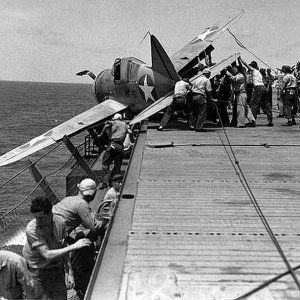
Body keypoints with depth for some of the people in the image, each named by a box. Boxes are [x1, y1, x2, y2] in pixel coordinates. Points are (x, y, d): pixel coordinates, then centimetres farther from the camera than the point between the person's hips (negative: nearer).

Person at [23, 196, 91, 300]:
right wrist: (73, 246, -28)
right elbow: (47, 255, -30)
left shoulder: (59, 223, -12)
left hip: (57, 268, 4)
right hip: (37, 271, -4)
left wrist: (69, 273, 2)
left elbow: (63, 250, 2)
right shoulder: (31, 230, -26)